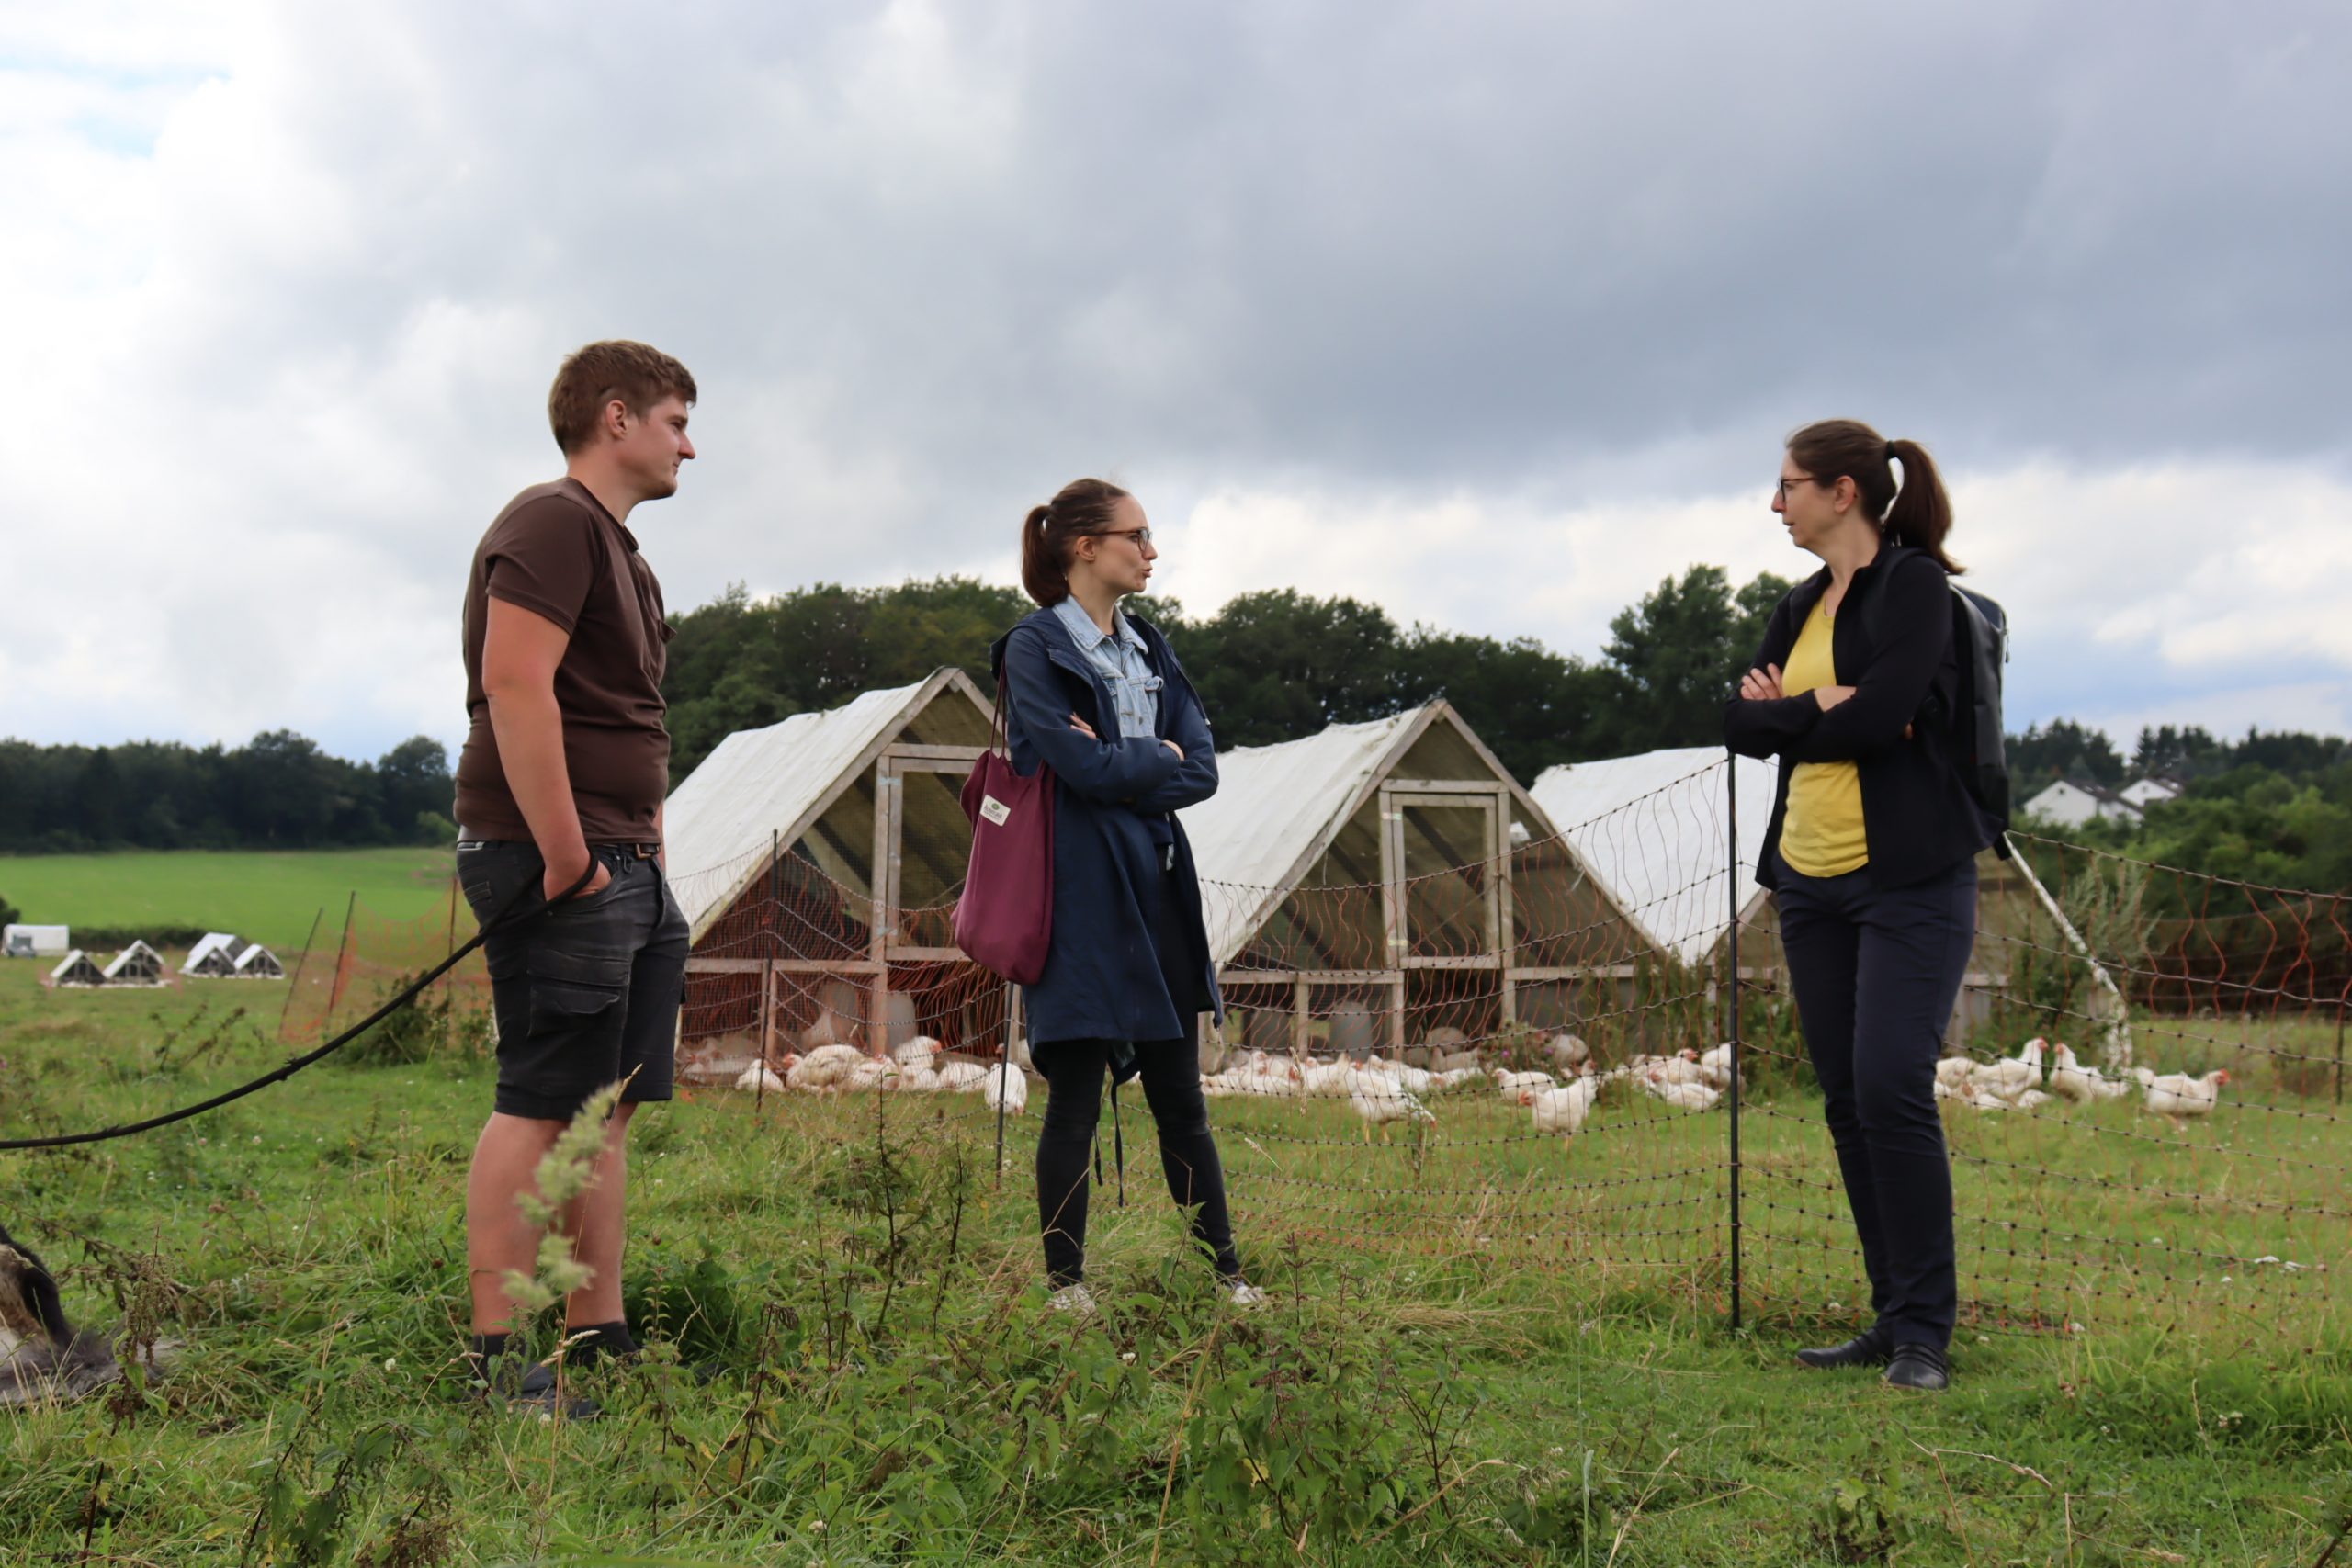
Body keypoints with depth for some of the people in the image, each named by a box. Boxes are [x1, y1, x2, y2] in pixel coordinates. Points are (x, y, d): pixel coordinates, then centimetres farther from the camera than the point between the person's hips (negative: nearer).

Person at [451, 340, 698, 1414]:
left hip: (626, 869, 10)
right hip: (558, 862, -10)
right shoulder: (553, 523, -9)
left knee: (608, 1108, 10)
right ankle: (497, 1361, -5)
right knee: (541, 1109, -9)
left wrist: (648, 852, 18)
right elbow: (516, 683, -21)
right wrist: (566, 854, -22)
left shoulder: (618, 548, 23)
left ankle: (601, 1339, 16)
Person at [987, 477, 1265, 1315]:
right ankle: (1066, 1282, 9)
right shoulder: (1034, 649, -5)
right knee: (1076, 1097, -1)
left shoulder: (1150, 650, 15)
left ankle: (1225, 1272, 15)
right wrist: (1158, 756, 0)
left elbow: (1202, 771, 5)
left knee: (1180, 1096, 10)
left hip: (1157, 890, 6)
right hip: (1081, 893, -6)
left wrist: (1120, 766, -9)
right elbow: (1084, 767, -16)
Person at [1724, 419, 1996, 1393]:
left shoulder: (1914, 584, -6)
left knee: (1892, 1091, -14)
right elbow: (1739, 722, 8)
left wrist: (1784, 712, -4)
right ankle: (1893, 1317, 15)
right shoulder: (1802, 606, 17)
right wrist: (1820, 707, -9)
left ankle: (1925, 1332, -5)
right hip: (1811, 882, 8)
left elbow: (1881, 716, -19)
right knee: (1848, 1103, 7)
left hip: (1909, 880, -8)